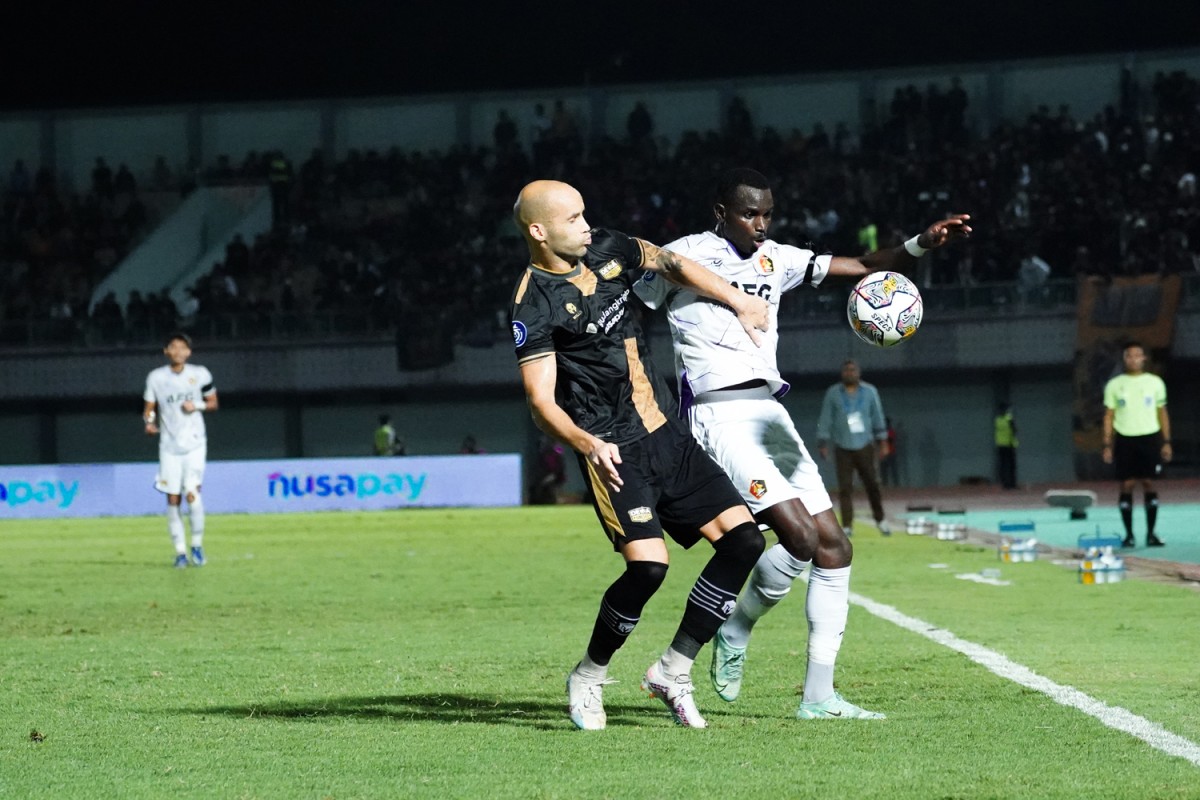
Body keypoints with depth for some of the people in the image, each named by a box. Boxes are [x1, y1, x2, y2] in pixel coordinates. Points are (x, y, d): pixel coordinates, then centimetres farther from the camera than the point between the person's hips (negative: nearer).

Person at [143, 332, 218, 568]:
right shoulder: (156, 377, 2)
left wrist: (197, 406, -10)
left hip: (195, 444, -1)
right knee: (172, 499, -2)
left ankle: (197, 544, 4)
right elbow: (149, 407, 7)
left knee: (192, 493, -15)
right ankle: (180, 551, 9)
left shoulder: (200, 374, 1)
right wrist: (149, 422, -15)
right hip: (169, 445, 1)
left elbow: (213, 403, 11)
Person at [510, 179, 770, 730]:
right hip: (615, 452, -7)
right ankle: (588, 678, 2)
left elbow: (672, 264, 25)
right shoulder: (534, 306, -13)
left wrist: (738, 302, 23)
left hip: (668, 434, 8)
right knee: (648, 565, -23)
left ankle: (673, 670, 8)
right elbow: (541, 402, -17)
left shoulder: (607, 251, 6)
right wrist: (587, 443, -34)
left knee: (742, 539, -2)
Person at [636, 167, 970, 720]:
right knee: (800, 534, -22)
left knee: (834, 548, -1)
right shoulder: (683, 257, -1)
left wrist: (923, 244, -4)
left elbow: (861, 268, 12)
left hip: (769, 414, 7)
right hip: (719, 417, -7)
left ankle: (818, 696, 3)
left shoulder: (774, 259, 16)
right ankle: (735, 632, 4)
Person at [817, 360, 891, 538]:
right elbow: (825, 419, 4)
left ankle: (880, 520, 17)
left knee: (872, 484, 0)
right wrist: (822, 443, -1)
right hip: (842, 448, 0)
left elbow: (877, 417, 10)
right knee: (845, 488, -4)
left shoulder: (869, 391, 5)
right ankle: (847, 526, -2)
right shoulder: (833, 393, 2)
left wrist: (880, 441, 8)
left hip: (864, 446, 0)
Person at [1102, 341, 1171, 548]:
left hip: (1150, 438, 0)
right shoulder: (1114, 385, 5)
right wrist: (1107, 445, 0)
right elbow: (1109, 415, 7)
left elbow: (1162, 413, 9)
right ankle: (1129, 535, 2)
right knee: (1127, 485, -2)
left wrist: (1166, 442, 2)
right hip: (1125, 439, 0)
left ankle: (1151, 534, 4)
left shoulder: (1155, 382, 6)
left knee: (1148, 483, -1)